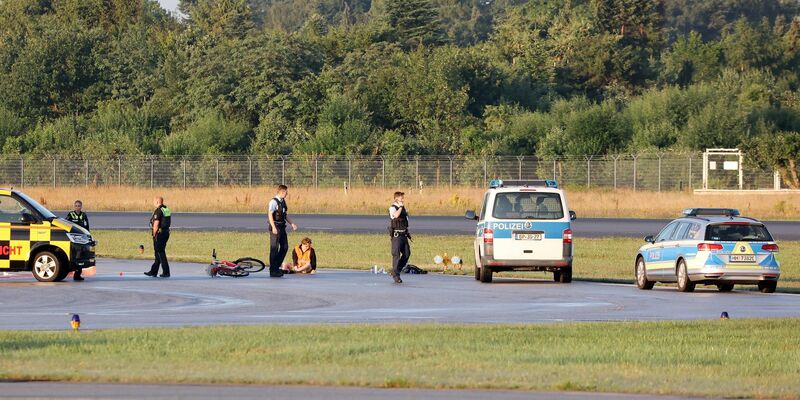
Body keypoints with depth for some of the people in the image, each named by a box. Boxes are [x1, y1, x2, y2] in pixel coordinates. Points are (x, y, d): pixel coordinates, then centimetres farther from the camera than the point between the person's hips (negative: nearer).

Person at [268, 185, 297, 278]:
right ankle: (272, 271, 2)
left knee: (285, 247, 11)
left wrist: (292, 224, 13)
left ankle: (276, 267, 23)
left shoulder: (283, 201, 13)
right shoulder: (274, 202, -13)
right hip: (275, 228, -9)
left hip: (282, 227, 9)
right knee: (274, 249, -4)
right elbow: (270, 215, -19)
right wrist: (273, 227, -26)